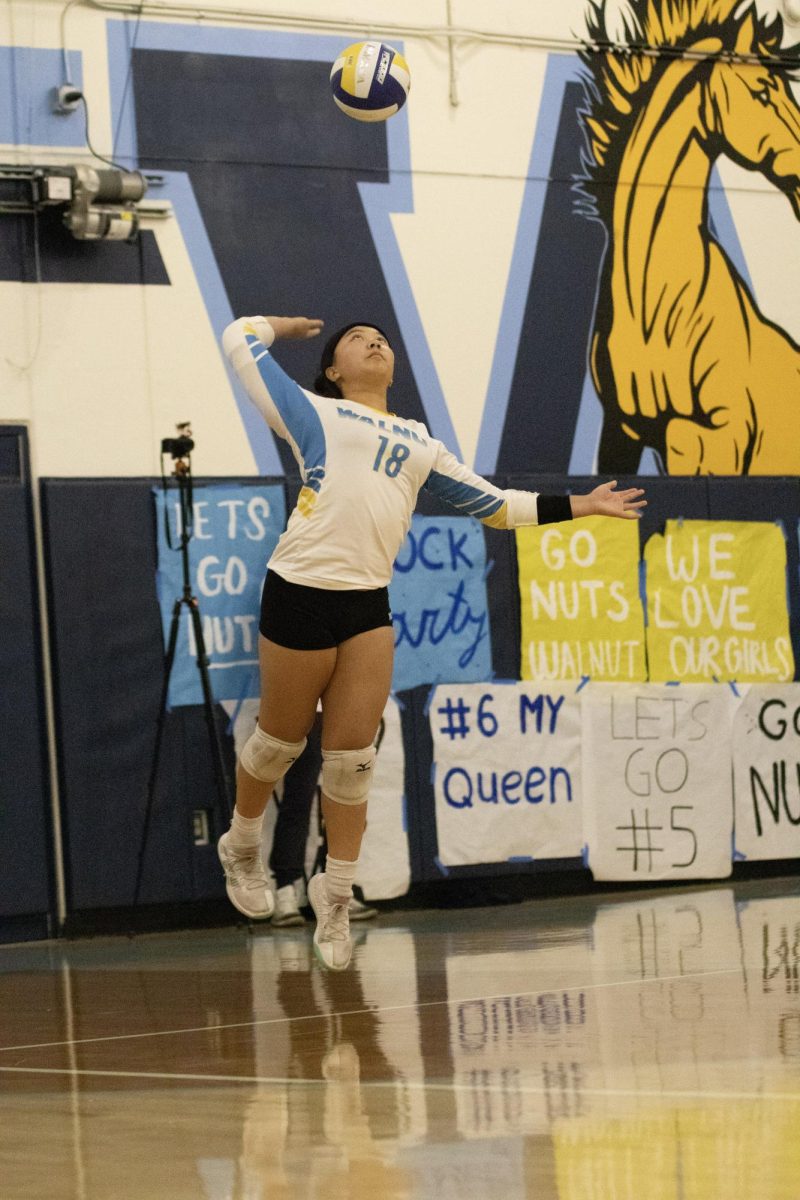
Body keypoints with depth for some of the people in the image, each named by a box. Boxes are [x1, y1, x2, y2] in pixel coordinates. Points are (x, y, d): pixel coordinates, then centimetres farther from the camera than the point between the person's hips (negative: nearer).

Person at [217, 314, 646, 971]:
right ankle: (242, 849, 31)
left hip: (369, 606, 4)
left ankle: (335, 894, 13)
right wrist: (284, 325, 29)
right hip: (302, 592, -4)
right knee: (280, 742, 7)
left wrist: (579, 505, 27)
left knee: (352, 759, 1)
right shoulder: (314, 414, 9)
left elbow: (495, 503, 28)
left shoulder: (421, 443, 24)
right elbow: (240, 340, 10)